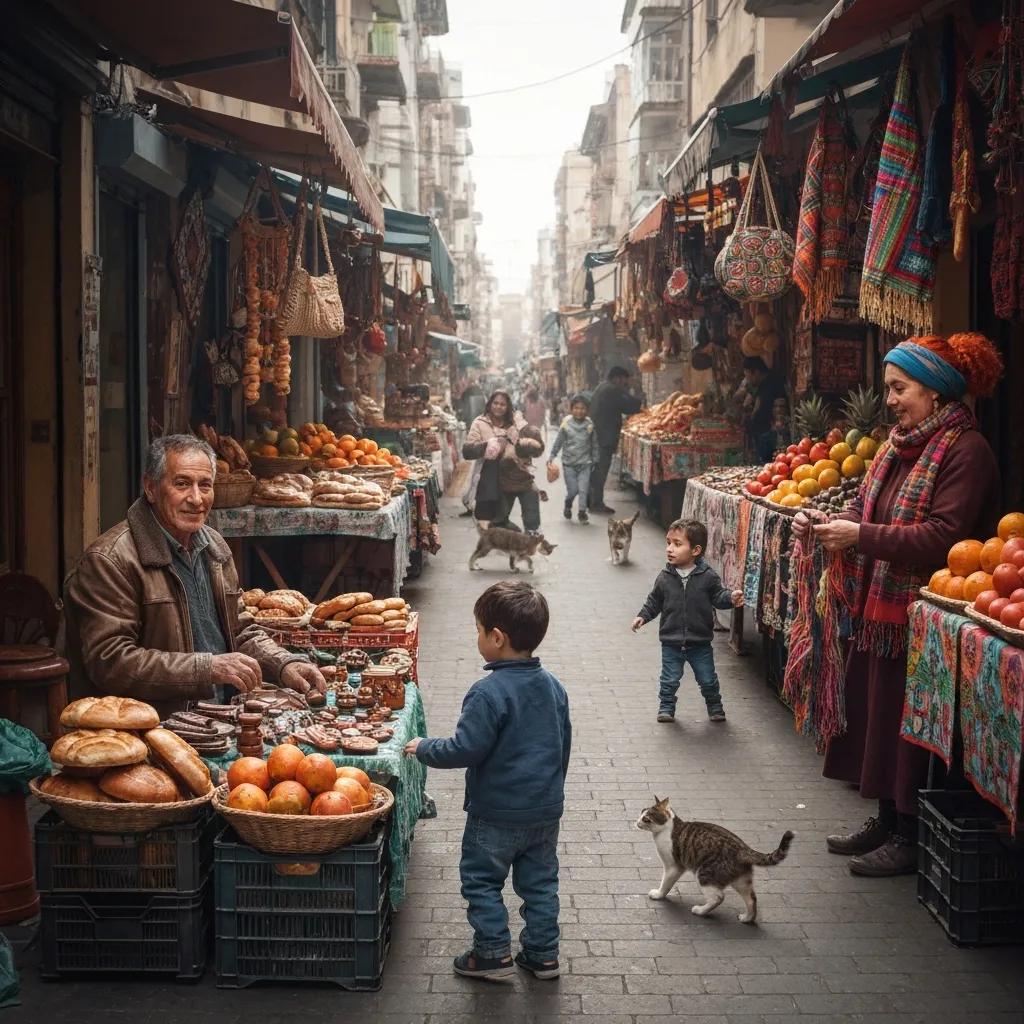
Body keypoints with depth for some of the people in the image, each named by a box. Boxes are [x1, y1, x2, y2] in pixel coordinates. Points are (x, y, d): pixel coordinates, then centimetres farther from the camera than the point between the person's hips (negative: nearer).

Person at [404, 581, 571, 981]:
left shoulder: (489, 692, -22)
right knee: (540, 881, 17)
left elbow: (466, 749, -22)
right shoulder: (553, 687, 2)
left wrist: (424, 749, -6)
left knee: (481, 879, 10)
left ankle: (493, 954, 13)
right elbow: (564, 746, 12)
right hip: (546, 810, 7)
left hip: (496, 811, -7)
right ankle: (543, 954, 23)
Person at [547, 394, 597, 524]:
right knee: (572, 490, 1)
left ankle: (582, 512, 9)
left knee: (583, 489, -5)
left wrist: (595, 460, 8)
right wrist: (552, 456, 3)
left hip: (585, 463, 0)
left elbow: (594, 444, 6)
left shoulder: (590, 425, -3)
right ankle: (568, 506, 30)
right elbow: (558, 441, 4)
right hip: (569, 462, 0)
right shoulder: (566, 423, -4)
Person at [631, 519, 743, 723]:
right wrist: (643, 616, -2)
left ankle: (715, 706, 34)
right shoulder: (665, 577, -5)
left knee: (708, 679, 12)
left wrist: (731, 598, -26)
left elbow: (718, 595, -7)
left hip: (700, 642, -1)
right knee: (669, 679, 10)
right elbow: (654, 601, 6)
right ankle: (666, 707, 29)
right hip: (671, 642, 1)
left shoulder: (707, 576, -11)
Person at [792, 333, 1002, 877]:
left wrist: (861, 536, -25)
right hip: (880, 607, 9)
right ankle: (887, 820, 28)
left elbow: (943, 537, -24)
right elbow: (868, 511, 16)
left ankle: (911, 836, 13)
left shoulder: (965, 450, -16)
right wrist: (826, 523, -4)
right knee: (877, 713, 14)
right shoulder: (901, 442, 13)